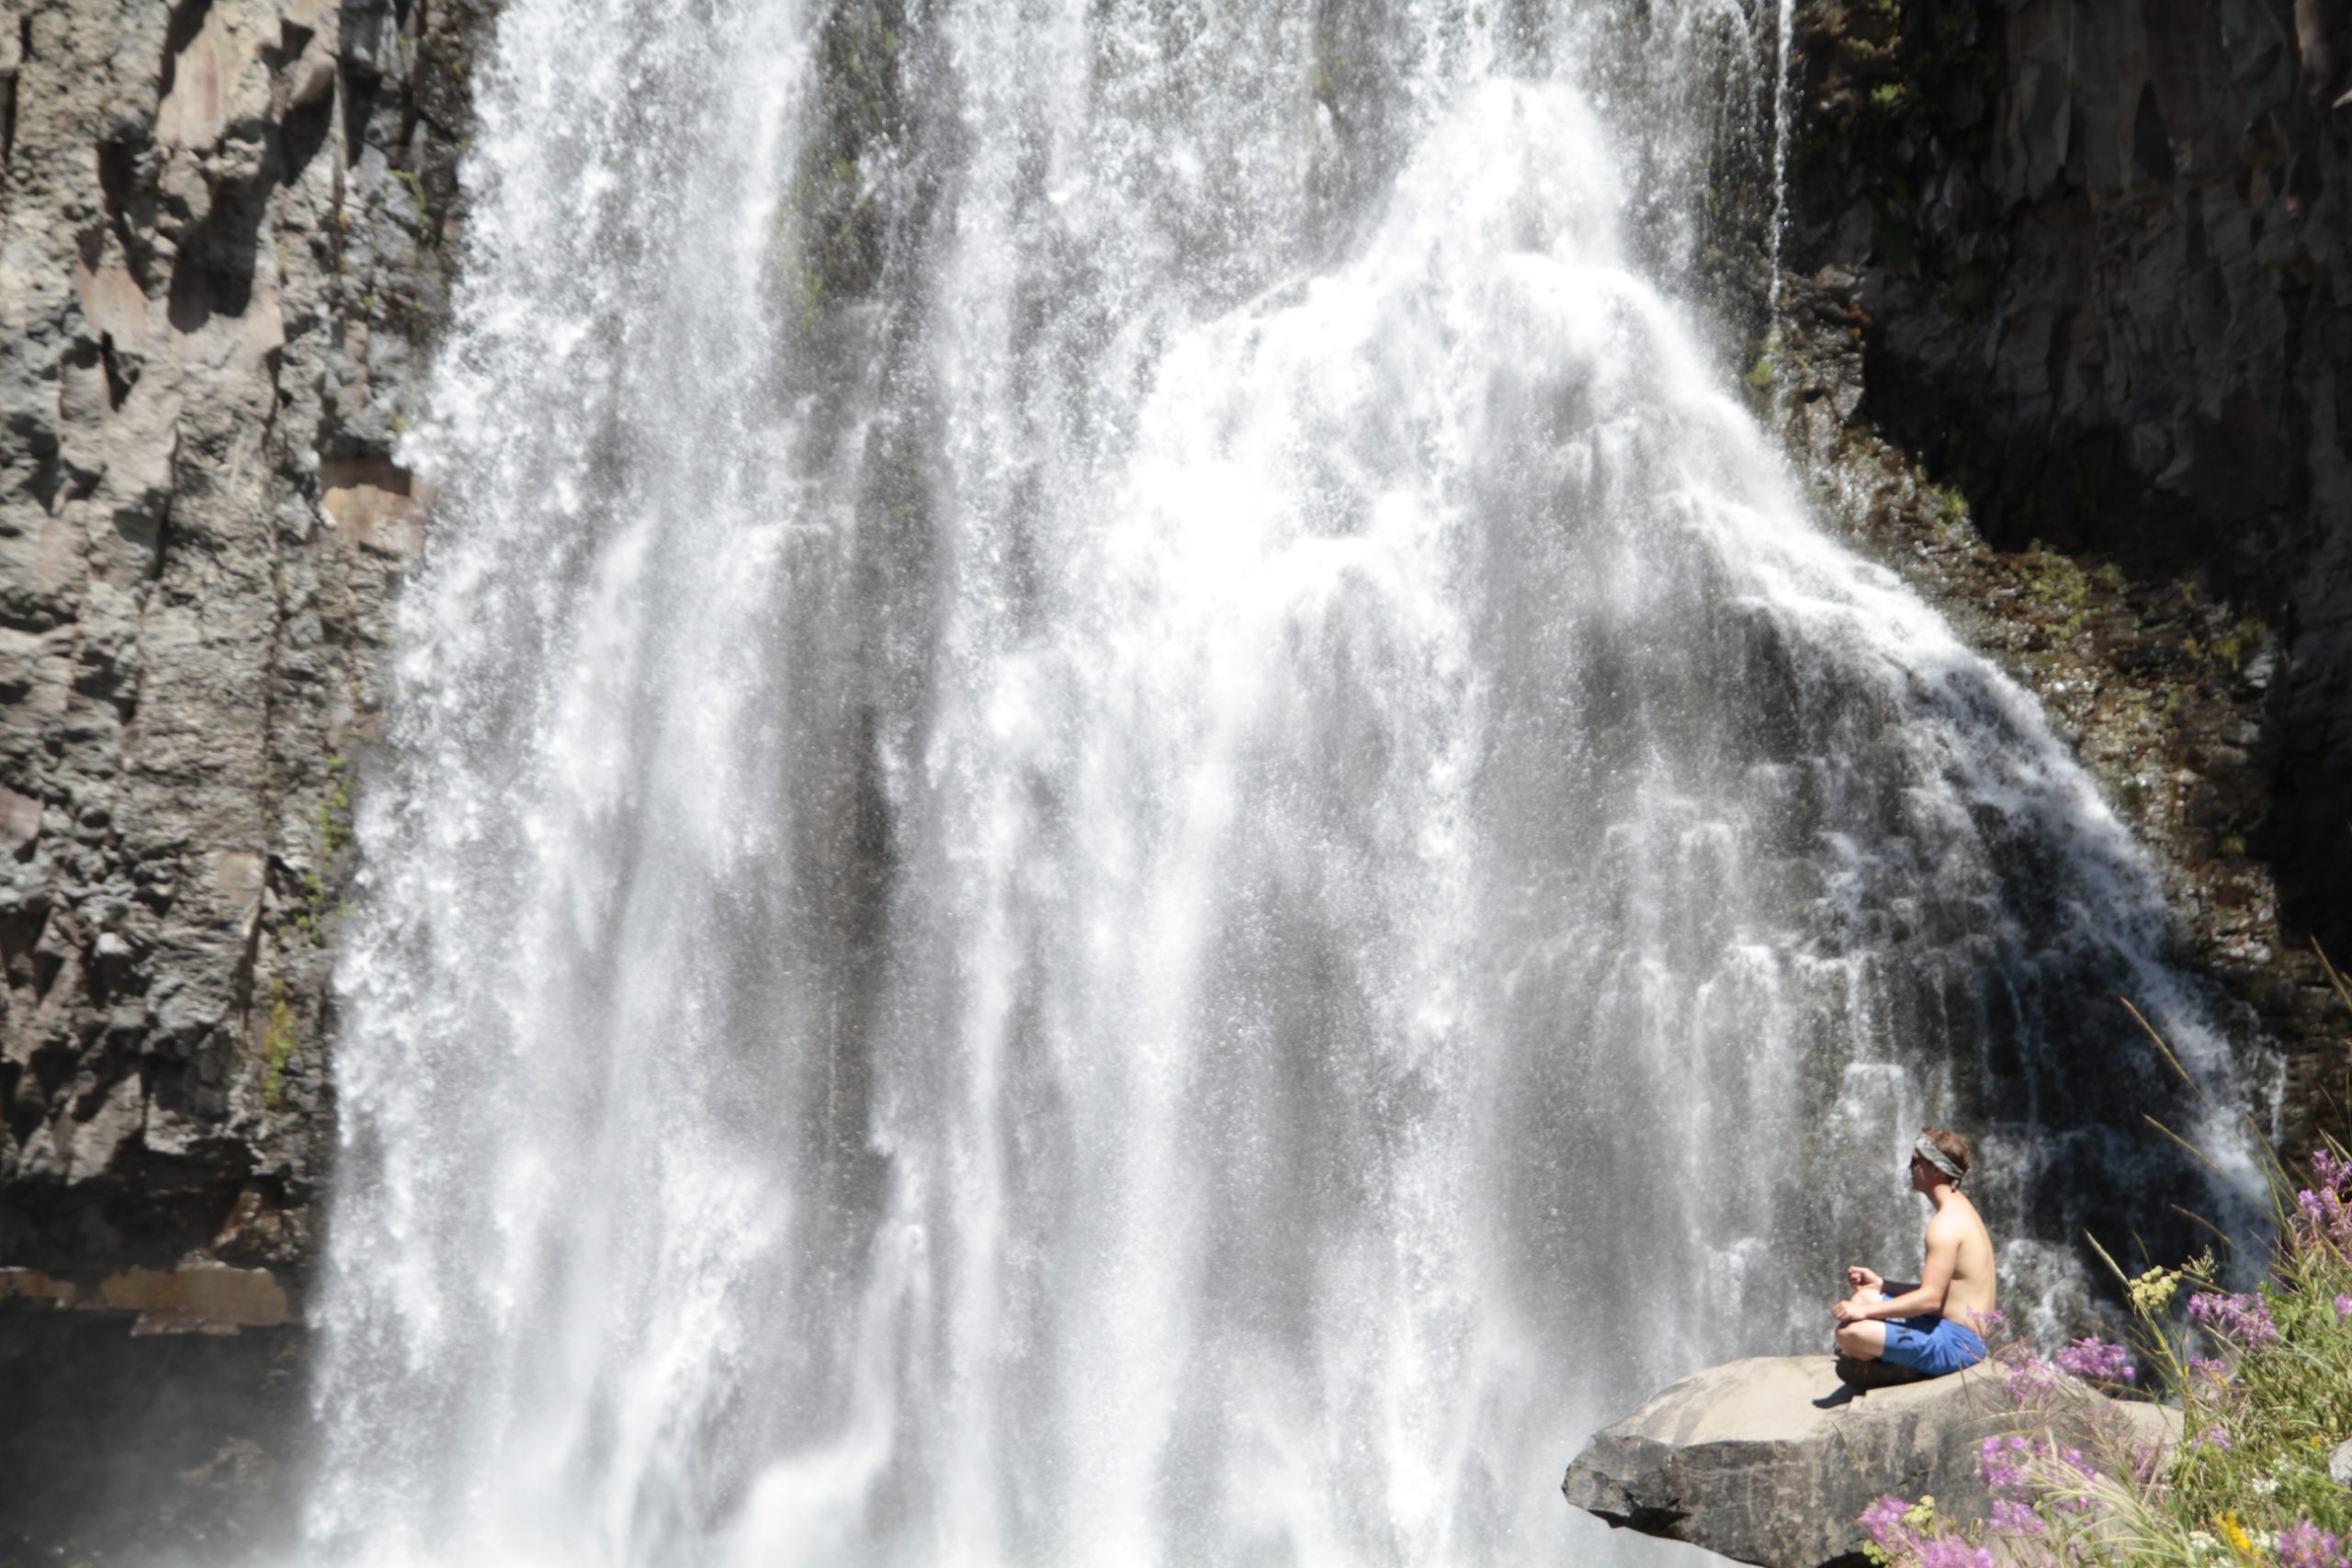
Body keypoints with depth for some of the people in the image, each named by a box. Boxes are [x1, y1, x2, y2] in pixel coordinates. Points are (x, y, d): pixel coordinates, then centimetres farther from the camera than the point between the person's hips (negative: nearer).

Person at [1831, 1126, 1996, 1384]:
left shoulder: (1947, 1222, -19)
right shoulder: (1959, 1209, 14)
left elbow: (1930, 1298, -24)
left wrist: (1866, 1311, -21)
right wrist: (1880, 1284, 17)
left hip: (1954, 1343, -11)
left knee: (1851, 1333, -23)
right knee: (1863, 1298, 20)